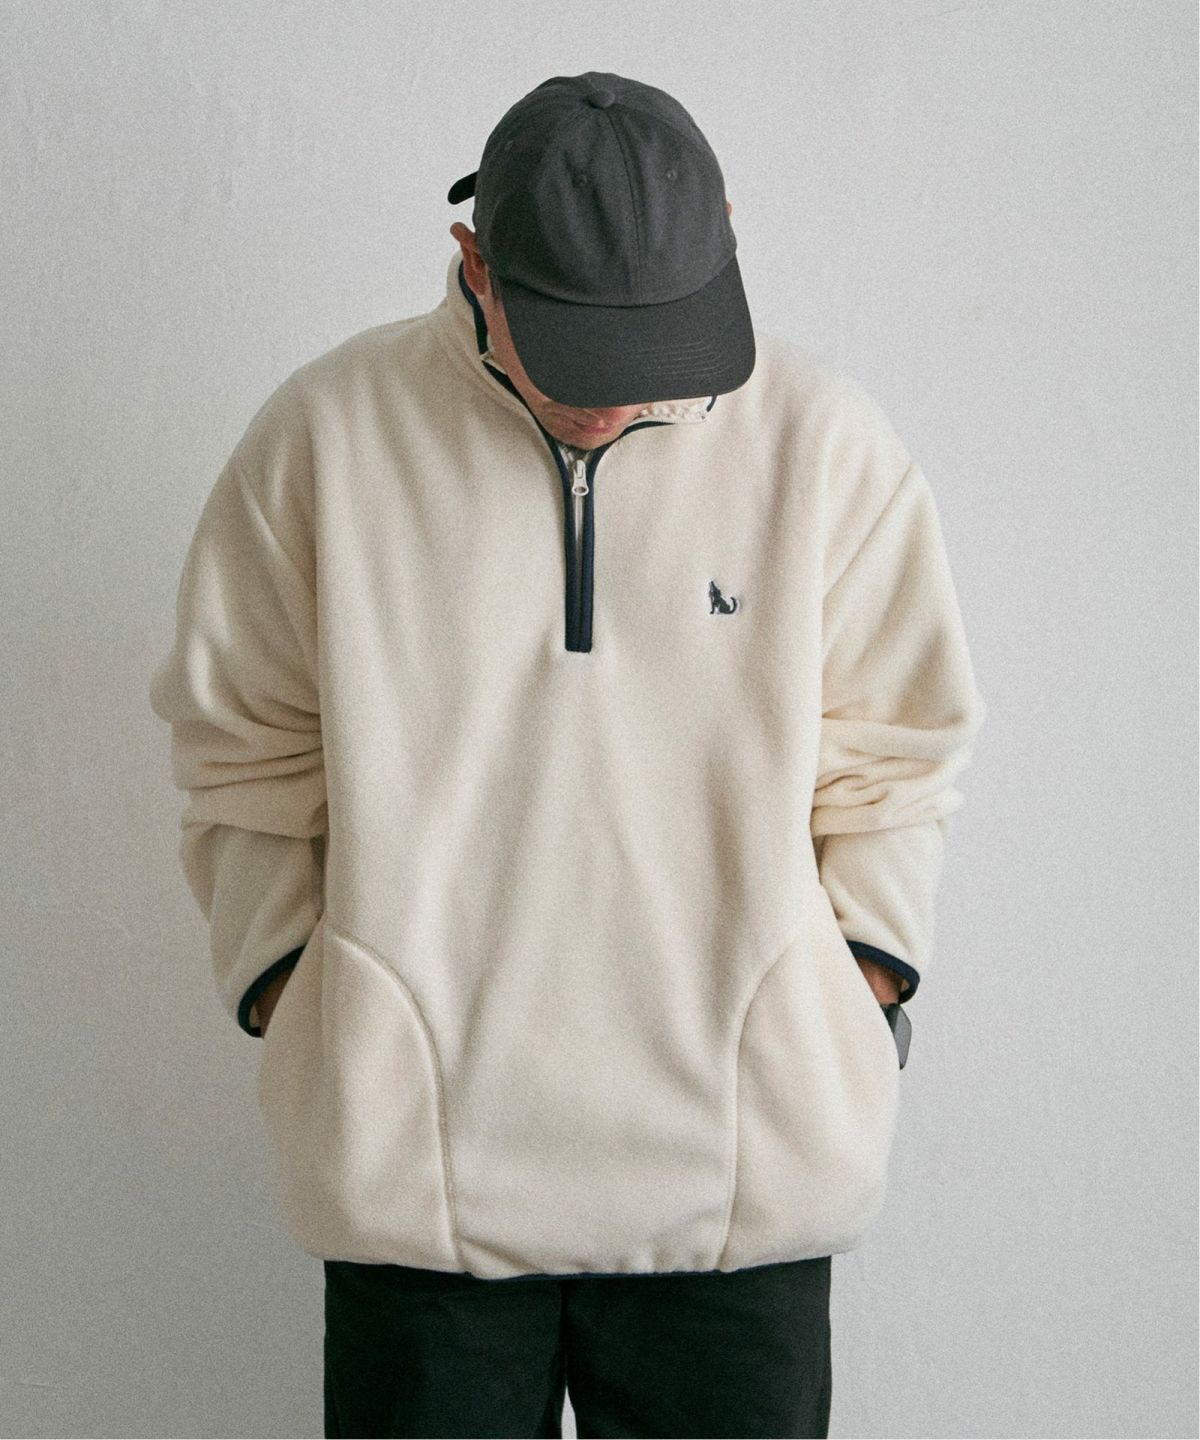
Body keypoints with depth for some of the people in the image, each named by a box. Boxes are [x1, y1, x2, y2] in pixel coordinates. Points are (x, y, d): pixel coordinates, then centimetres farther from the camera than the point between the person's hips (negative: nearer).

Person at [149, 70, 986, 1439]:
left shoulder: (823, 441, -1)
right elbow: (245, 757, 5)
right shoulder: (326, 435, -2)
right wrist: (291, 1001, -1)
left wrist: (848, 1005, -1)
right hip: (414, 1156, 0)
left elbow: (890, 766, 6)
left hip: (742, 1167, 1)